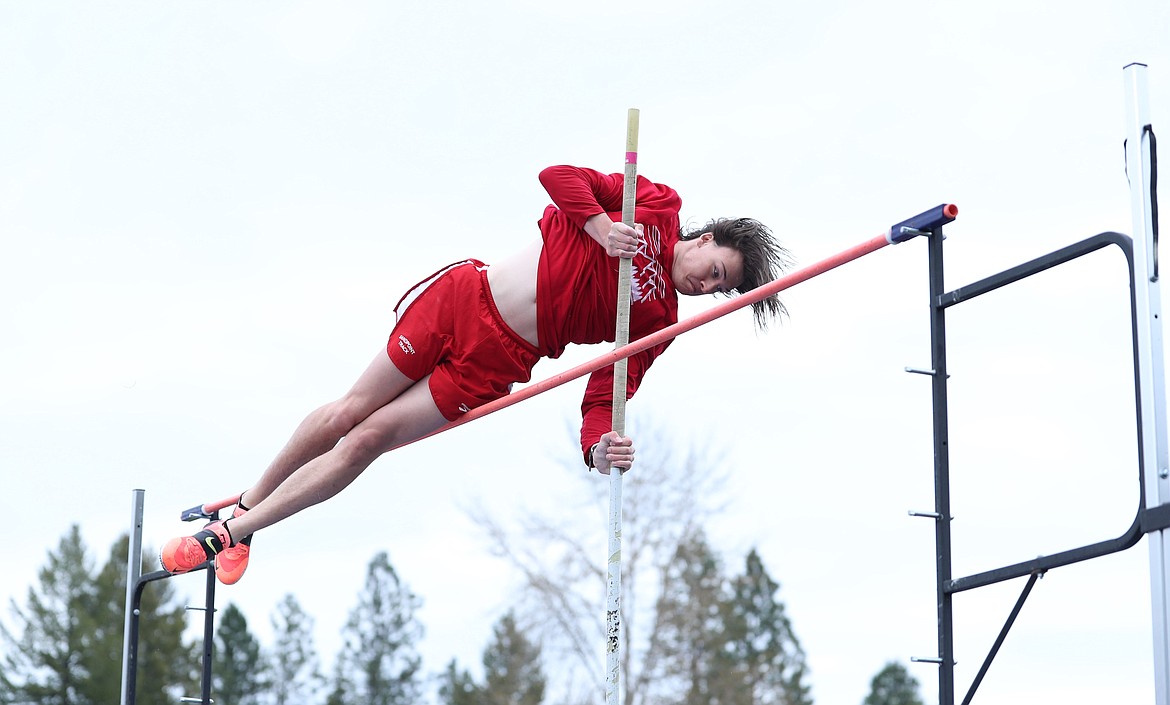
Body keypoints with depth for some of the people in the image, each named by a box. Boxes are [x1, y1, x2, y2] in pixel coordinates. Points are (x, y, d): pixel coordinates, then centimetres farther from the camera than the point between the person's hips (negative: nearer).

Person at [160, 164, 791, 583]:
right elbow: (560, 176, -7)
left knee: (368, 441, -5)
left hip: (493, 365, 0)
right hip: (466, 298, 0)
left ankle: (234, 533, 8)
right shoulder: (656, 206, -3)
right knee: (350, 412, 5)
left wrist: (600, 448, -26)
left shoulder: (656, 322, 0)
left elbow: (605, 395, -6)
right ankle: (247, 501, 30)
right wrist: (605, 227, -23)